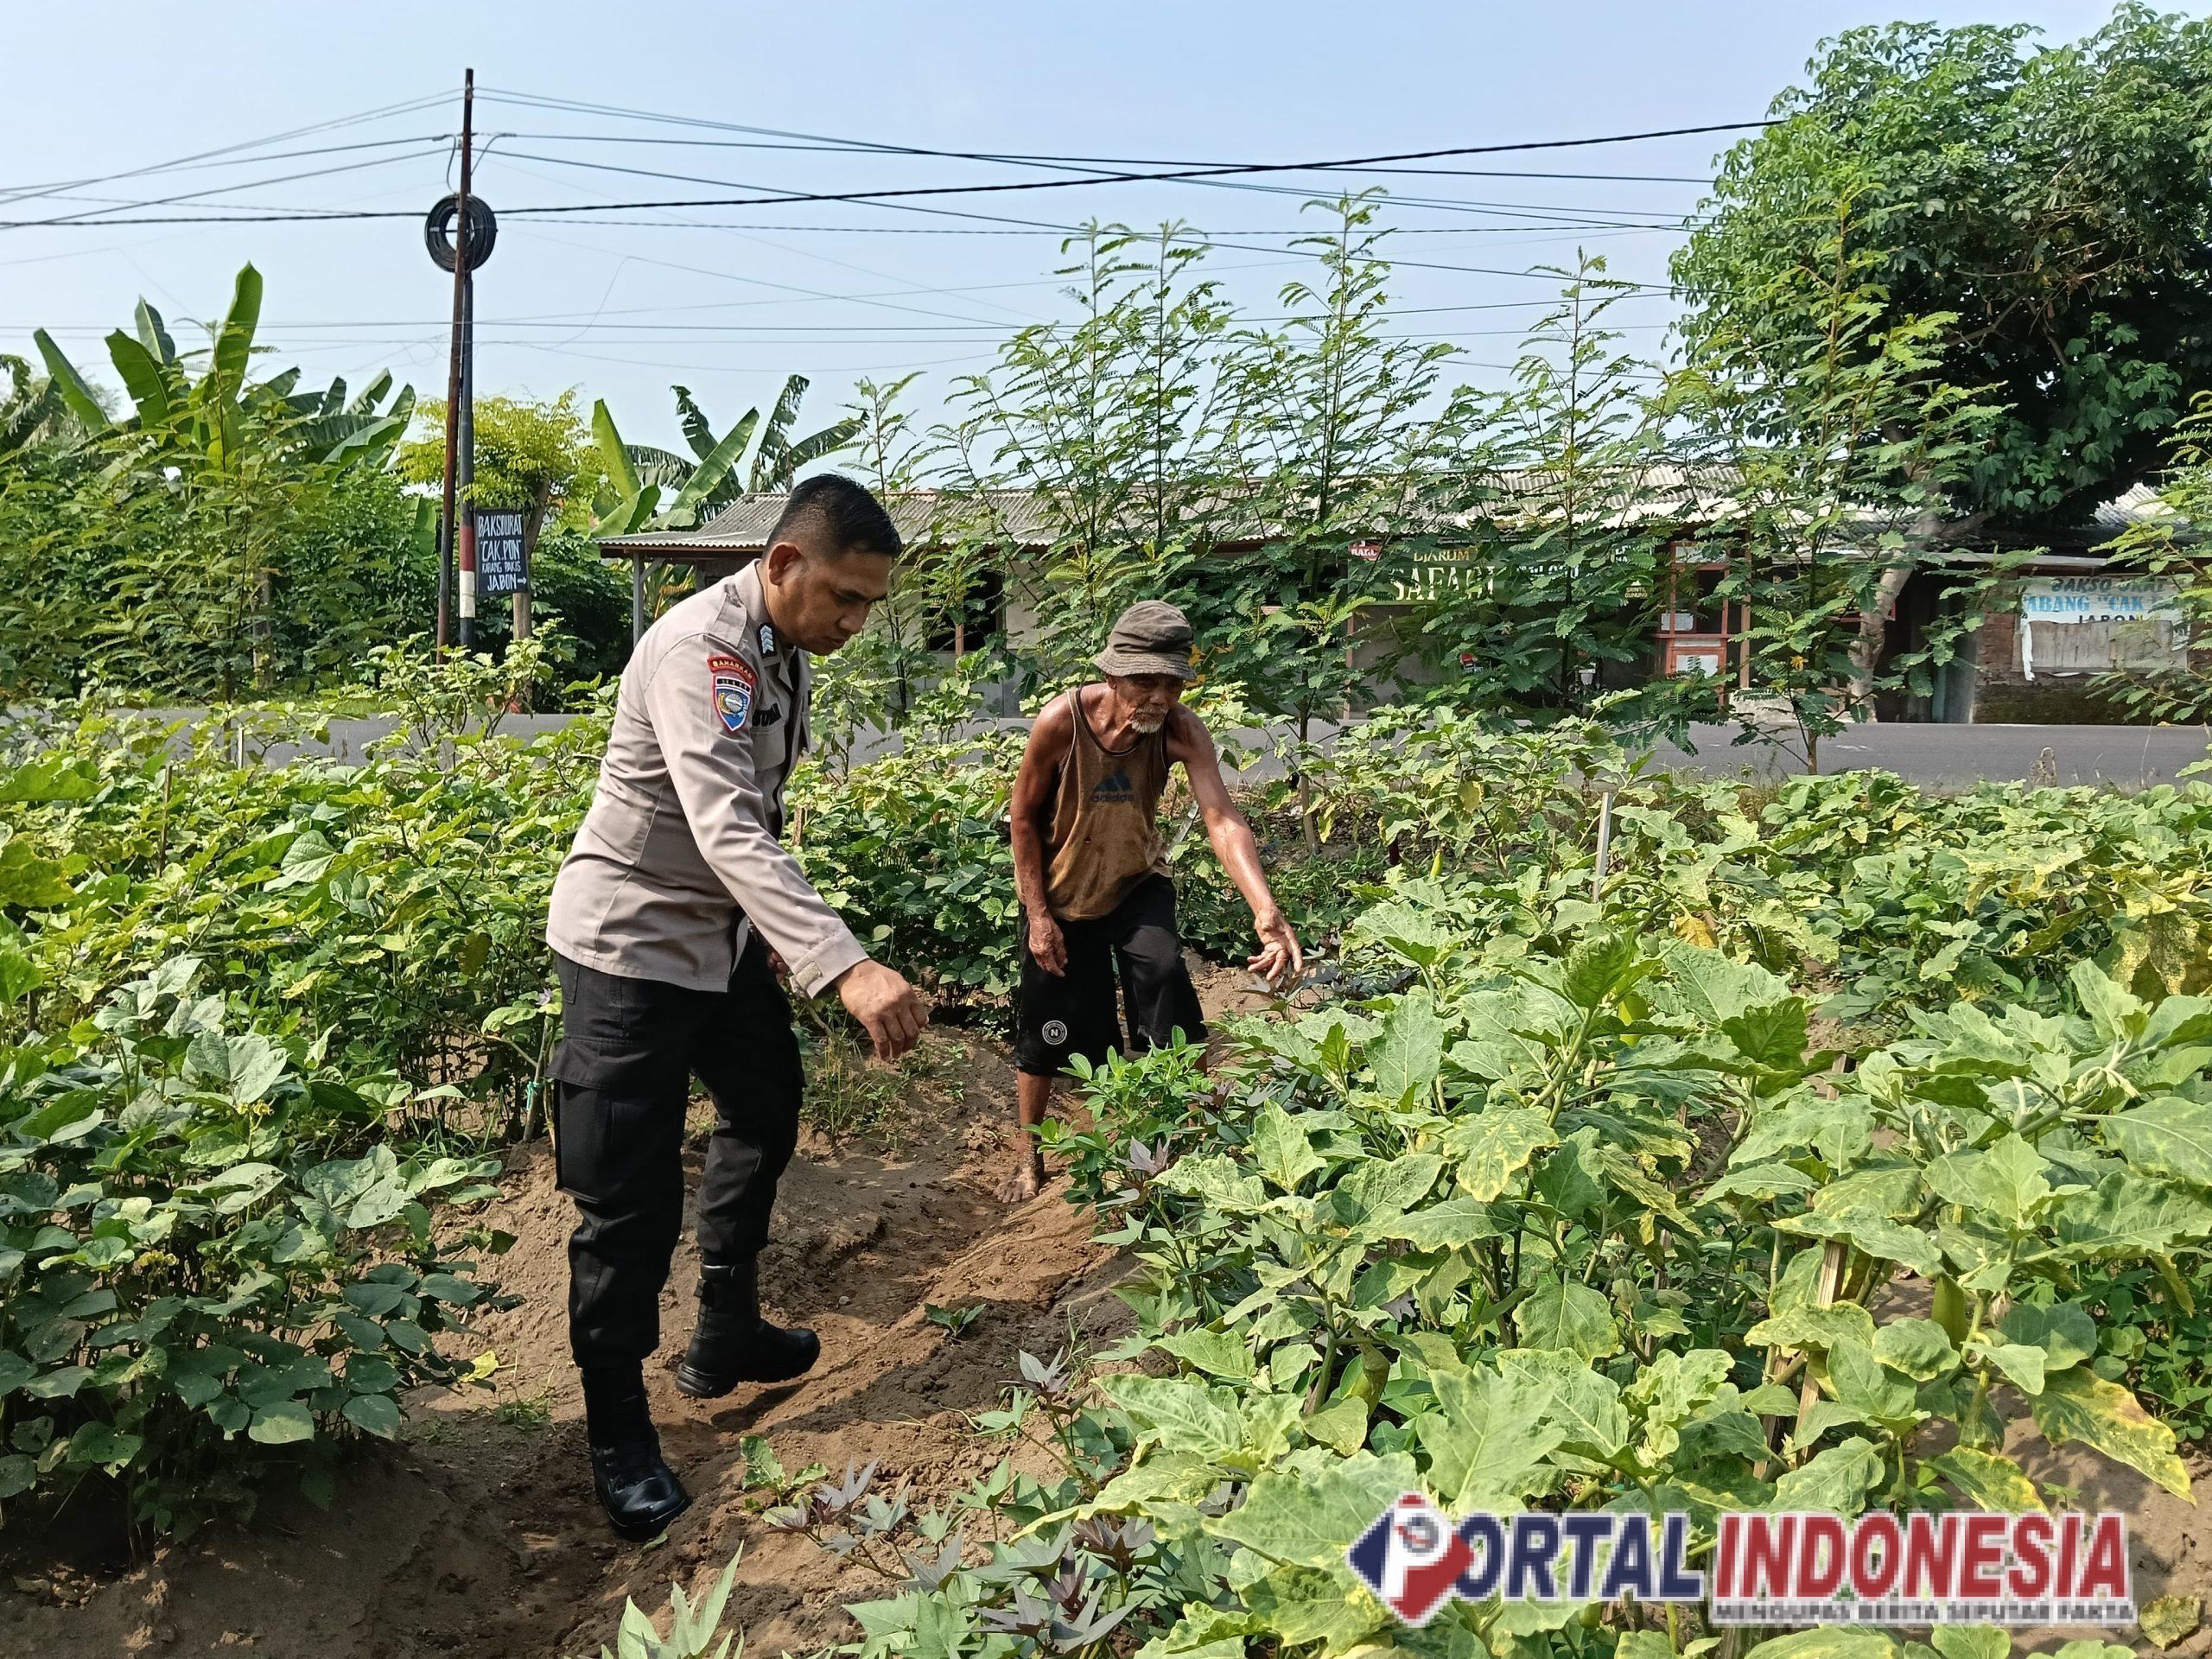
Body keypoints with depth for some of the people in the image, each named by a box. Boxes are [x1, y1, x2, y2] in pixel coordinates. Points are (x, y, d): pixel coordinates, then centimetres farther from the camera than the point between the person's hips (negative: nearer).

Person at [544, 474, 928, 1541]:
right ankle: (616, 1432, 16)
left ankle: (724, 1336, 39)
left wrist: (781, 937, 19)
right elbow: (726, 830, -40)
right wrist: (844, 965, -51)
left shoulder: (786, 655, 3)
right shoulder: (701, 649, -27)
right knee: (630, 1199, -3)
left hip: (727, 935, 10)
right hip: (631, 944, -9)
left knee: (764, 1121, 21)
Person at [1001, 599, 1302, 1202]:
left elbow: (1223, 821, -38)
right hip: (1060, 889, -1)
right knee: (1046, 1026, 6)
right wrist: (1038, 915, -15)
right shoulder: (1062, 721, -30)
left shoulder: (1182, 730, -26)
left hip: (1136, 884, 1)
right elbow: (1024, 817, -16)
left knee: (1165, 978, -21)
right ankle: (1028, 1157, 28)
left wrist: (1267, 913, -53)